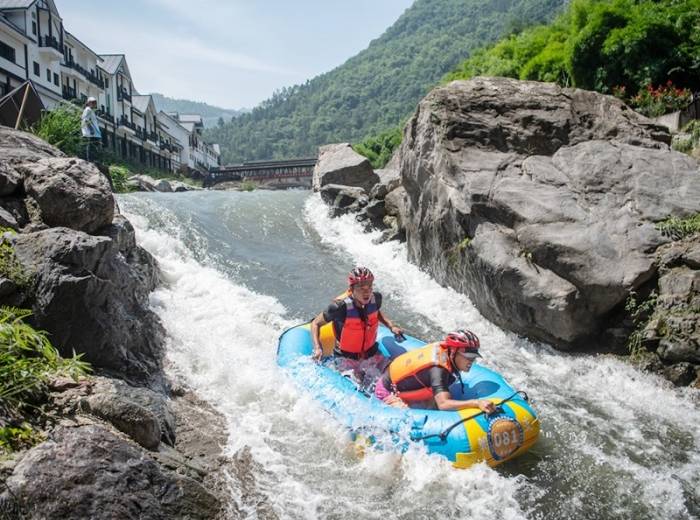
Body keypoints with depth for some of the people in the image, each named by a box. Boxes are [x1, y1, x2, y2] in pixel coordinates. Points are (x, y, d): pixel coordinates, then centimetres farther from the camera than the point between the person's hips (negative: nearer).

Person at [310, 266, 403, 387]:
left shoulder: (375, 299, -11)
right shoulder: (340, 307, -25)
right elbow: (315, 323, -10)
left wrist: (391, 326, 2)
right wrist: (317, 348, -23)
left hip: (371, 354, 5)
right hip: (346, 358, -4)